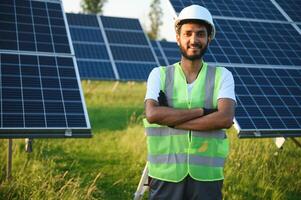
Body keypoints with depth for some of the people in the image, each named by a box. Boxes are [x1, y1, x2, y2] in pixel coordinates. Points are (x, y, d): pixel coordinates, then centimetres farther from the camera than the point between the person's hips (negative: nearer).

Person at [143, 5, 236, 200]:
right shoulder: (159, 74, 4)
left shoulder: (222, 76, 3)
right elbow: (152, 114, -13)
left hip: (207, 176, 0)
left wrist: (170, 120, -14)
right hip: (166, 174, 0)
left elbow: (225, 118, -13)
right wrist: (202, 111, -14)